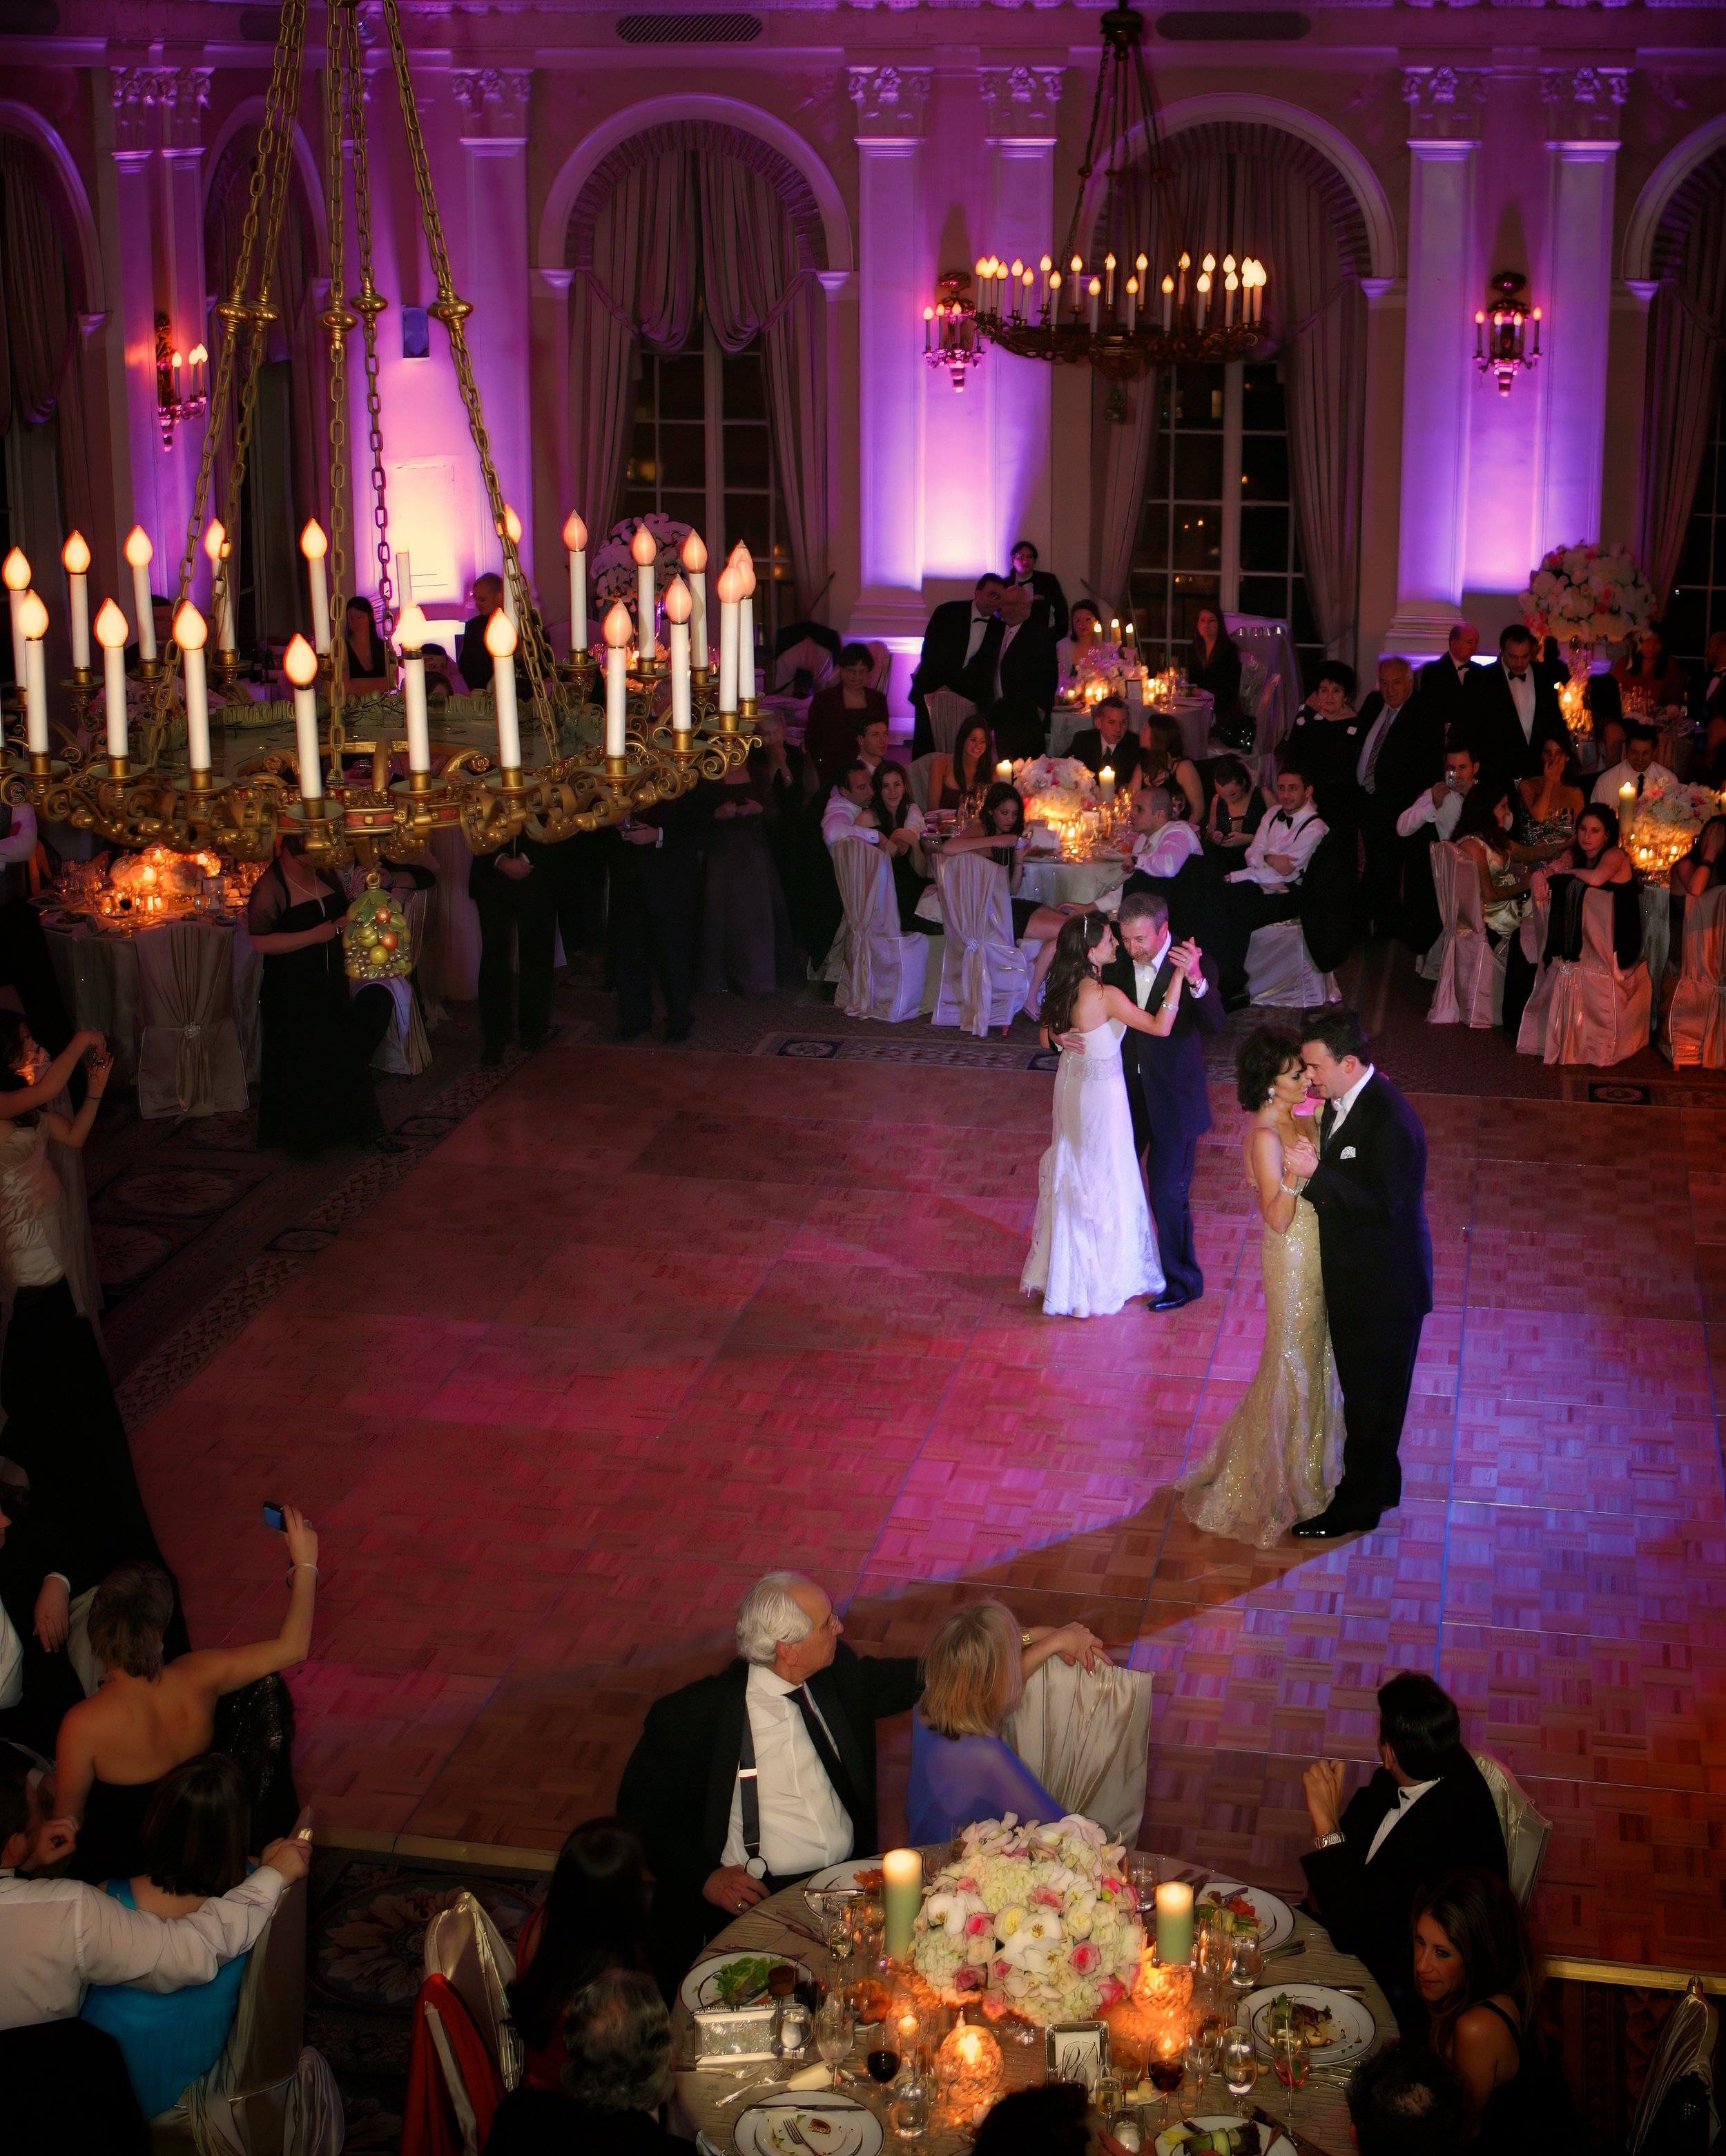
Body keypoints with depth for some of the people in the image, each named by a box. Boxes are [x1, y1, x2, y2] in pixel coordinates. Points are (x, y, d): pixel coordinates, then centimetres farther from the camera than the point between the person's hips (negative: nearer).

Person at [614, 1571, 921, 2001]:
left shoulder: (838, 1677, 10)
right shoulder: (689, 1716, -6)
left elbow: (907, 1680, 31)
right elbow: (639, 1813, 0)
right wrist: (705, 1877, -12)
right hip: (756, 1900, -6)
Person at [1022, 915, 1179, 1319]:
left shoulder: (1062, 989, -6)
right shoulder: (1106, 997, -29)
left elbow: (1048, 1038, 6)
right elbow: (1161, 1027, -27)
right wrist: (1179, 974, -29)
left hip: (1072, 1085, 8)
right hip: (1102, 1094, -7)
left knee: (1073, 1175, 22)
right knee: (1104, 1183, 9)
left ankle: (1063, 1276, 38)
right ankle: (1100, 1285, 23)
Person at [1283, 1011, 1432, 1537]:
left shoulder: (1389, 1123, -28)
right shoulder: (1342, 1102, 1)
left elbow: (1385, 1208, -29)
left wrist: (1316, 1173, -32)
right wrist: (1311, 1167, -2)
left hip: (1382, 1287, -9)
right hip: (1354, 1278, 9)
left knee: (1371, 1395, 7)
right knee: (1361, 1389, 23)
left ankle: (1358, 1505, 22)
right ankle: (1378, 1483, 41)